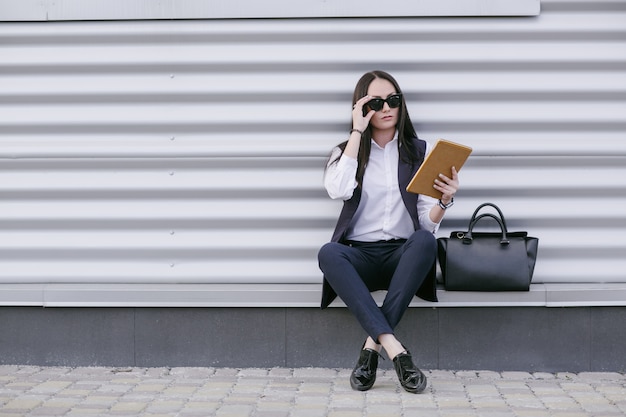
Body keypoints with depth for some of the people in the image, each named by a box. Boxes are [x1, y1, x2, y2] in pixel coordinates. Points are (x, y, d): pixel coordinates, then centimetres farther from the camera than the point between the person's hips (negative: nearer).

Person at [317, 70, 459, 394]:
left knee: (425, 241, -34)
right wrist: (358, 132, -9)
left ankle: (373, 346, -32)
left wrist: (444, 202, -20)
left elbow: (429, 222, 3)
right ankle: (394, 349, -41)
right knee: (328, 253, -33)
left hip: (403, 255, 0)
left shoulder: (420, 151, 9)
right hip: (359, 256, 0)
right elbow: (338, 190, -15)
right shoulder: (346, 151, 10)